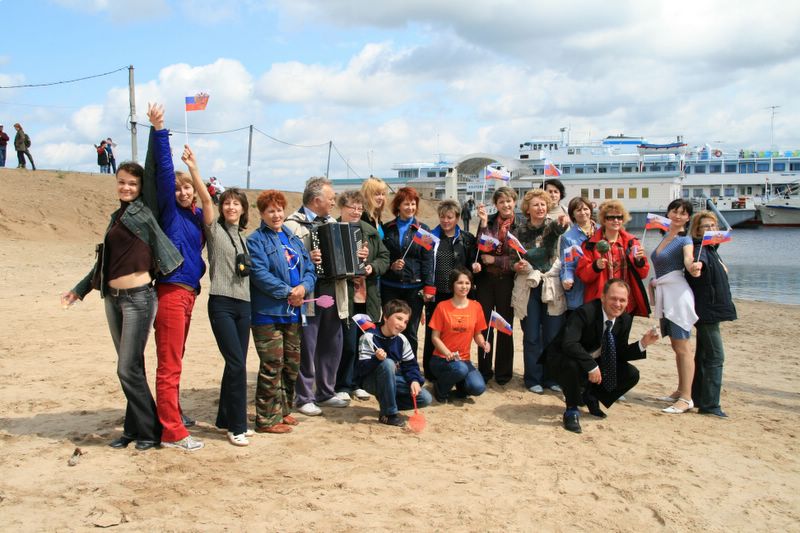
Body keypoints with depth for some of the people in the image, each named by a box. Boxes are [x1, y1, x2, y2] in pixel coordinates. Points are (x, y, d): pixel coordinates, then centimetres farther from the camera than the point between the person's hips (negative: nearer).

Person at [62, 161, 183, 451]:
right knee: (130, 366, 12)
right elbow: (105, 261, 23)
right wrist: (79, 290, 25)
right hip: (112, 297, 7)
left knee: (128, 368, -7)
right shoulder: (117, 217, 16)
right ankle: (133, 428, 21)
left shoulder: (145, 211, -4)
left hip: (138, 297, -7)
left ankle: (149, 430, 7)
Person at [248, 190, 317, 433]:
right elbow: (260, 274, -16)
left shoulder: (293, 239, 16)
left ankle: (283, 410, 27)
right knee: (272, 366, -6)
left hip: (293, 312, 7)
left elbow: (310, 269, 11)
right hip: (268, 312, -7)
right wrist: (288, 292, -17)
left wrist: (303, 287, -10)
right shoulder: (256, 240, -5)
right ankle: (267, 419, 4)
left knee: (292, 364, 13)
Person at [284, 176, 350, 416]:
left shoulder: (332, 223, 17)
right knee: (307, 348, -1)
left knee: (332, 345, 13)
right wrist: (306, 260, -27)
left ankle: (326, 392, 26)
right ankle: (304, 398, 10)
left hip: (333, 293, 7)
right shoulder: (293, 224, -7)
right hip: (308, 295, -7)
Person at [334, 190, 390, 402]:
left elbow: (384, 257, 12)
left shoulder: (370, 231, 10)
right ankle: (342, 386, 13)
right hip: (345, 295, -5)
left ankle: (357, 383, 27)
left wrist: (372, 267, -7)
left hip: (368, 295, 6)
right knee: (348, 343, -2)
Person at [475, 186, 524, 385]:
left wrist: (495, 260, -11)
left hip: (507, 281, -1)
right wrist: (484, 224, -15)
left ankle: (503, 372, 20)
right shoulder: (487, 221, 2)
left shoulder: (520, 225, -3)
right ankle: (484, 370, 17)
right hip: (486, 279, 1)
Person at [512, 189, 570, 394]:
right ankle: (532, 379, 14)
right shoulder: (521, 231, 2)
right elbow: (514, 261, 8)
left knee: (553, 336, 4)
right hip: (528, 288, 0)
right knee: (531, 337, 3)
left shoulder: (551, 225, -1)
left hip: (552, 287, 0)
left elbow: (558, 228, -27)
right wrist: (517, 266, -15)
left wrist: (562, 222, -49)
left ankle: (550, 377, 18)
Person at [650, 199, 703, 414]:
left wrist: (693, 267, -48)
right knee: (675, 346, 15)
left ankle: (686, 398, -7)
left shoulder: (685, 240, -7)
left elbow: (688, 258, -29)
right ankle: (681, 390, 26)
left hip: (677, 292, -8)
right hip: (663, 292, 8)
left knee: (682, 347, -9)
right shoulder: (665, 236, 16)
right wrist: (654, 280, 19)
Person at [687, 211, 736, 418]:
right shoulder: (700, 248, -15)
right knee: (715, 356, -11)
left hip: (710, 310, 10)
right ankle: (709, 404, -10)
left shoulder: (712, 249, 14)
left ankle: (697, 398, 22)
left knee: (703, 355, 14)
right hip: (706, 311, -10)